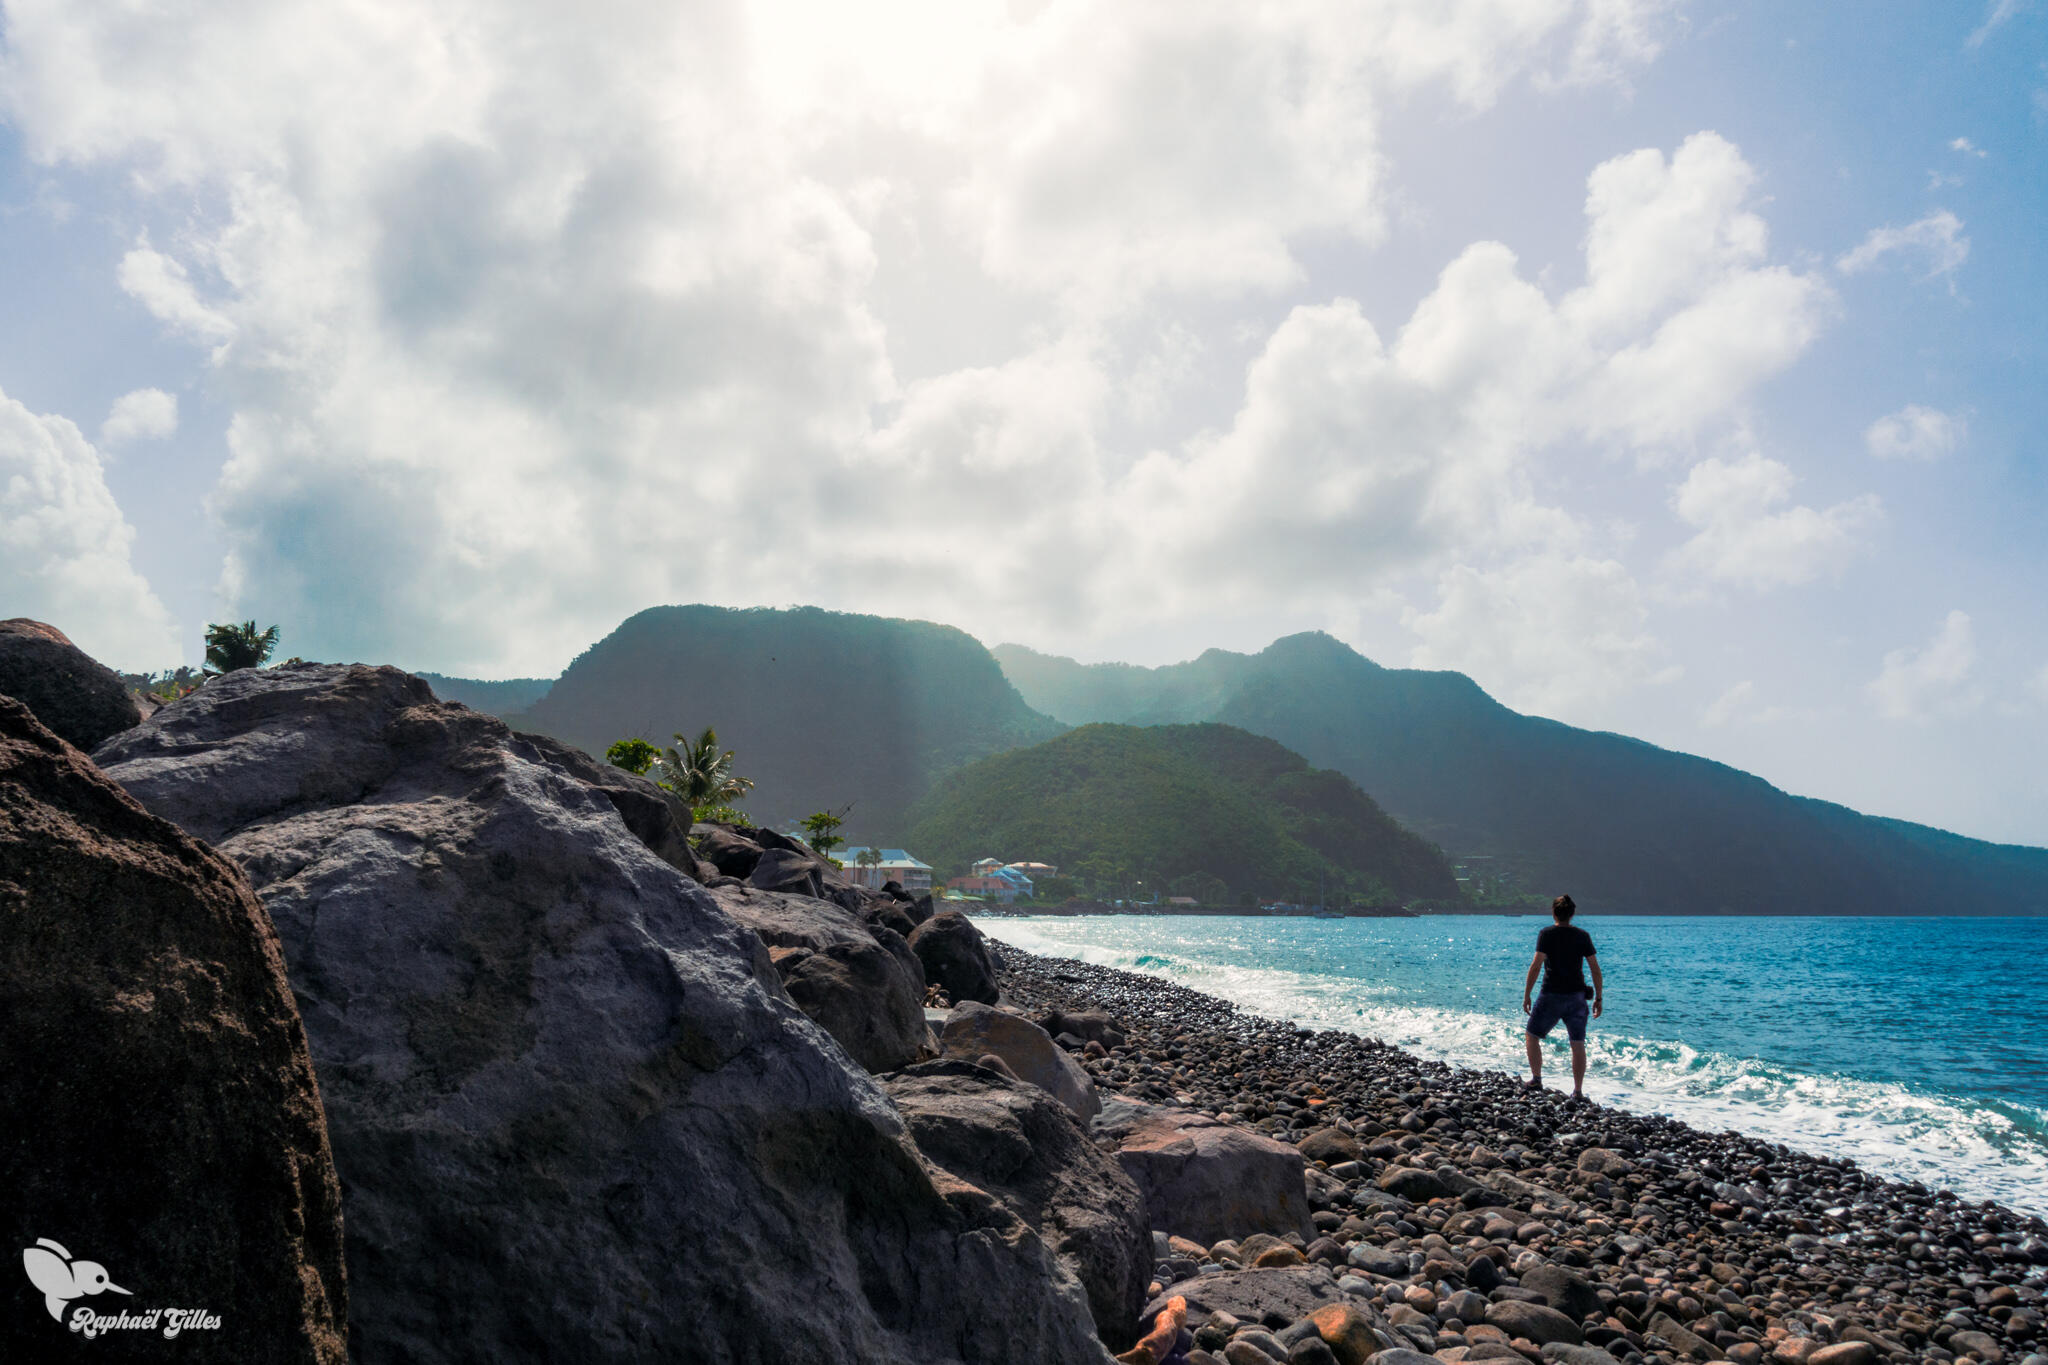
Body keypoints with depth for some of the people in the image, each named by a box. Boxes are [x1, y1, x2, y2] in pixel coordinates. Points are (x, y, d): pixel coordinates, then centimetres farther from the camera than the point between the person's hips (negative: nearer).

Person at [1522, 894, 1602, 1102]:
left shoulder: (1547, 934, -6)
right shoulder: (1583, 936, 3)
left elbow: (1535, 966, -12)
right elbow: (1595, 969, 2)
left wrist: (1526, 996, -8)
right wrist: (1598, 998, 10)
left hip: (1551, 996, -3)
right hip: (1577, 996, 3)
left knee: (1532, 1037, 15)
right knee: (1578, 1045, 6)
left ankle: (1536, 1080, 15)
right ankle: (1578, 1092, 2)